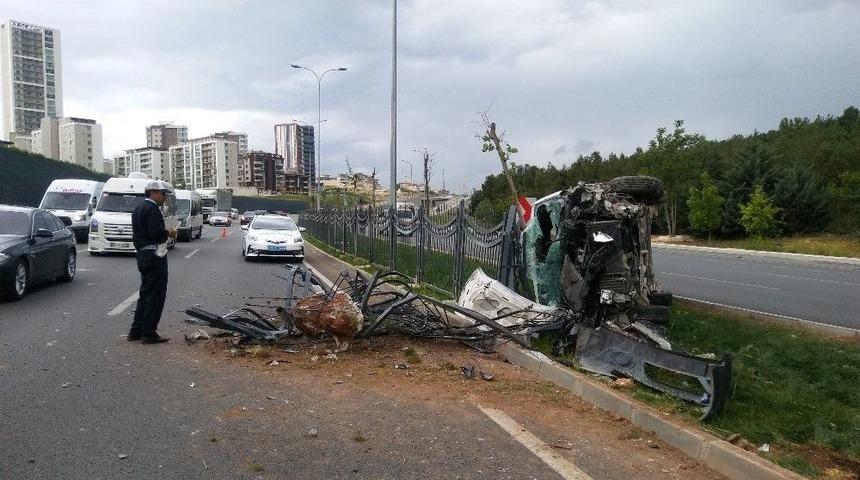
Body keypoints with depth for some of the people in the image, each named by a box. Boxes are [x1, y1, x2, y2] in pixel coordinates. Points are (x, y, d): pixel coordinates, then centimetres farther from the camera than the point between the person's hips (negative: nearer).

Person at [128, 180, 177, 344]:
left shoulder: (139, 208, 17)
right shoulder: (152, 208, -14)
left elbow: (137, 234, 18)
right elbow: (157, 232, -25)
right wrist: (169, 233, -7)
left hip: (142, 255, 10)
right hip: (154, 255, -10)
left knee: (146, 293, 17)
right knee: (156, 295, -3)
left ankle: (136, 331, 20)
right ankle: (149, 333, 0)